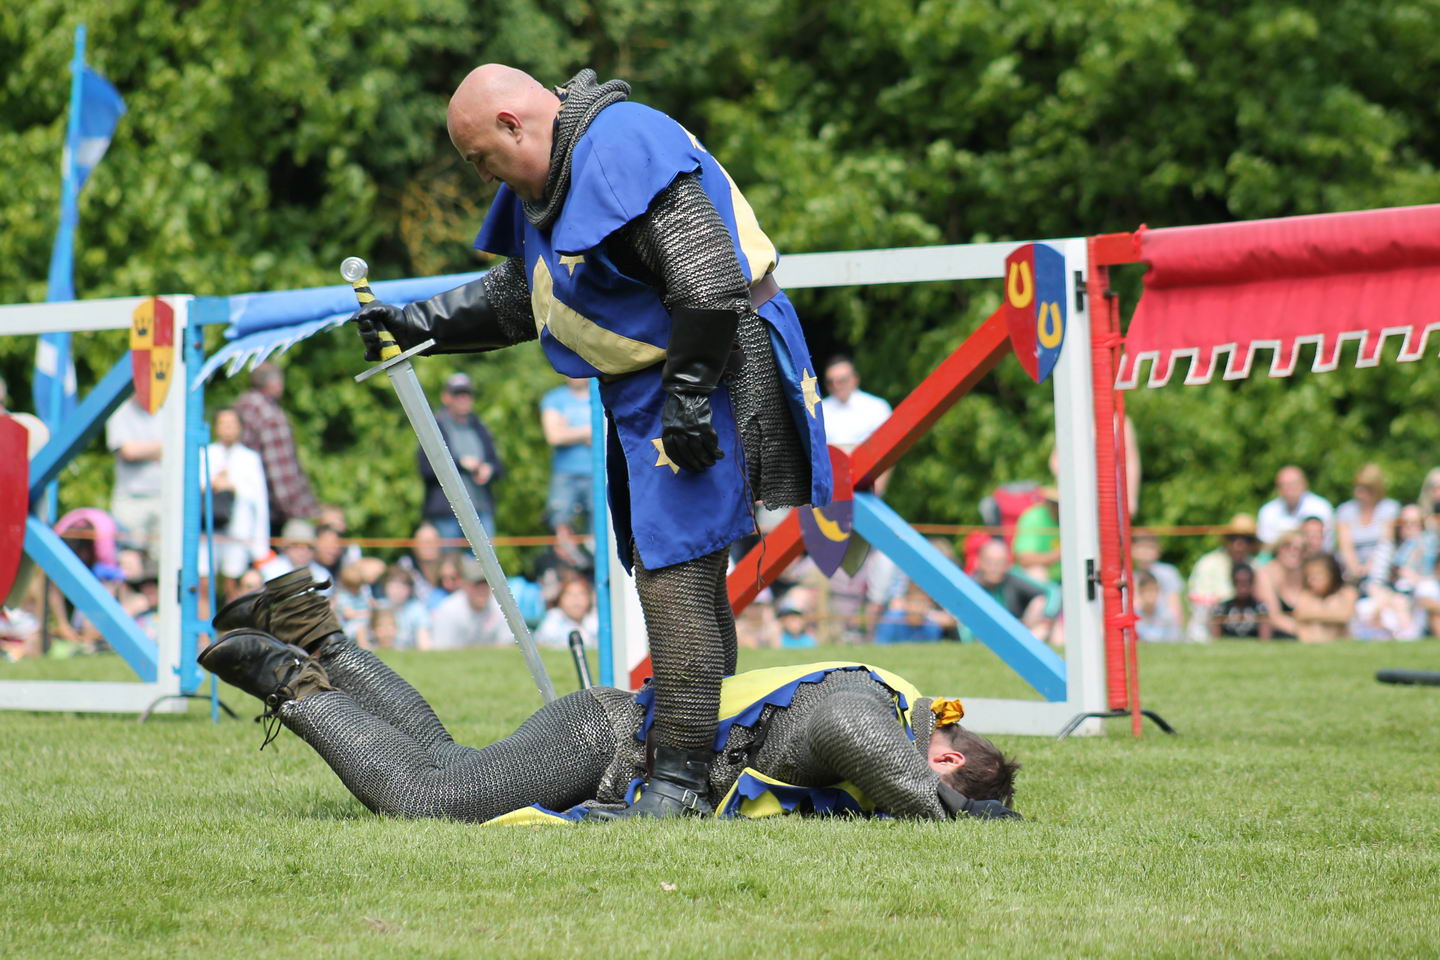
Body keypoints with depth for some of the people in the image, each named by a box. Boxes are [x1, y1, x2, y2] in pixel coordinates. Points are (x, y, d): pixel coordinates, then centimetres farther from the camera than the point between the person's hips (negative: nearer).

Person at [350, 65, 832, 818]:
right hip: (646, 390, 11)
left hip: (706, 379, -11)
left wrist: (687, 400, -24)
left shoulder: (624, 148, -20)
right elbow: (514, 296, 28)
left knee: (674, 571, -14)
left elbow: (707, 280, -26)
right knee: (679, 575, 13)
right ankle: (699, 762, 19)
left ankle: (681, 777, -14)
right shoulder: (547, 179, 15)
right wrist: (417, 325, 18)